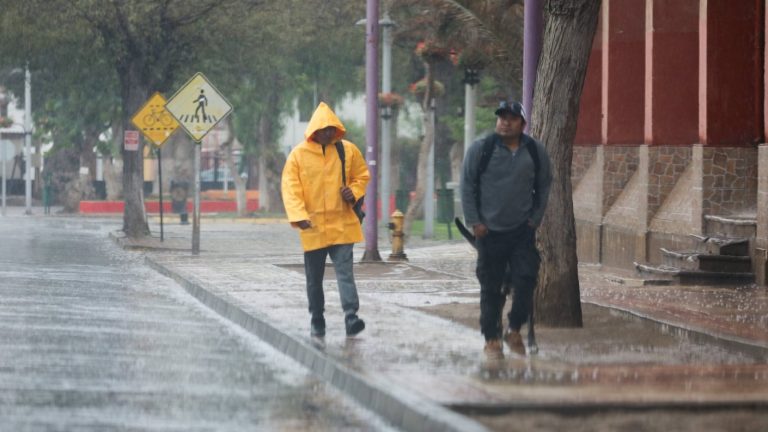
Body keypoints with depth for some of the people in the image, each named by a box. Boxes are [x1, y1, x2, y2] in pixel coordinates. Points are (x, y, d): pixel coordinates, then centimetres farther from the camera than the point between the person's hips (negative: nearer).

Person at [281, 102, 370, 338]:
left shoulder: (348, 150, 3)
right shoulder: (298, 154, -3)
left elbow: (362, 176, 15)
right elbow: (290, 187, -5)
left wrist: (353, 192, -6)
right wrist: (298, 216, -17)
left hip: (342, 224, 0)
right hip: (313, 226, 0)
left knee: (345, 271, -12)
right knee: (314, 278, 10)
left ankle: (351, 316, -20)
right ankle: (317, 321, 21)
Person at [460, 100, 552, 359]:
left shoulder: (536, 152, 5)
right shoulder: (481, 149, -2)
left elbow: (543, 187, 15)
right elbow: (467, 187, 1)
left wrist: (535, 219, 6)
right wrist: (474, 221, -4)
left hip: (522, 231, 1)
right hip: (489, 231, -1)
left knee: (526, 281, -9)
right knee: (491, 288, 3)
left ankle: (515, 331, 10)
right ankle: (492, 340, 12)